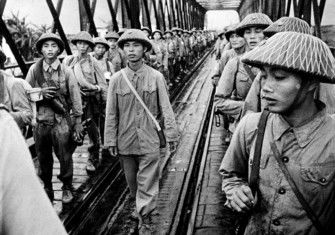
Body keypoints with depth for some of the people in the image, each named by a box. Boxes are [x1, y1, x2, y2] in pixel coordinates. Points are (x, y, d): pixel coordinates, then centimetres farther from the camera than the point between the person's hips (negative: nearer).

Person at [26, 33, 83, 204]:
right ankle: (47, 188, 30)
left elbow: (75, 98, 1)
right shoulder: (34, 70, 1)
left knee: (65, 158, 4)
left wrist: (78, 122, -1)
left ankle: (67, 188, 25)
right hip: (41, 121, 1)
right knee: (43, 159, 11)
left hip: (62, 121, -1)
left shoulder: (66, 72, -2)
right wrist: (40, 92, -14)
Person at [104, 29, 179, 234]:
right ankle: (137, 204, 42)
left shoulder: (156, 77, -6)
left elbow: (165, 108, -4)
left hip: (149, 140, -2)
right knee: (132, 181, 18)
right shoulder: (117, 79, -2)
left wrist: (171, 134, -5)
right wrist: (111, 140, 2)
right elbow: (111, 113, 2)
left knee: (148, 184, 0)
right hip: (126, 141, 2)